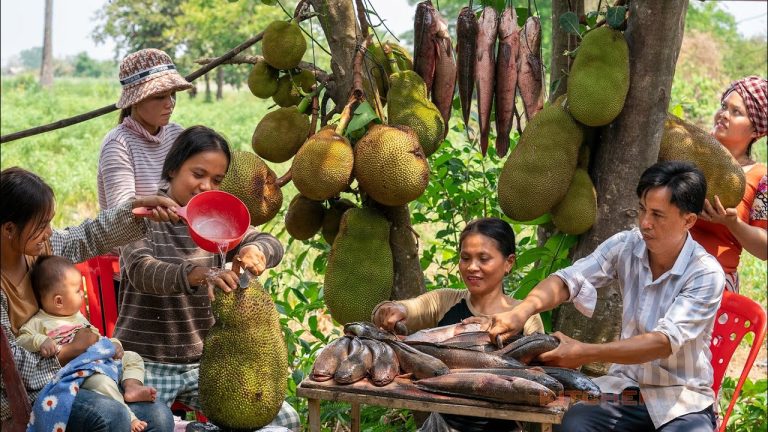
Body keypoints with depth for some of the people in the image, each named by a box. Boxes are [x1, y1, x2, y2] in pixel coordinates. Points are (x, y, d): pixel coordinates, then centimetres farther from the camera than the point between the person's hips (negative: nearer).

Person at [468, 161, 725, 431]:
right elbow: (570, 280, -10)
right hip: (625, 387, 3)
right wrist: (522, 311, -30)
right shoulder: (626, 247, 0)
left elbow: (666, 341, -24)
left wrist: (587, 353, -34)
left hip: (682, 400, -2)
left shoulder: (707, 274, -13)